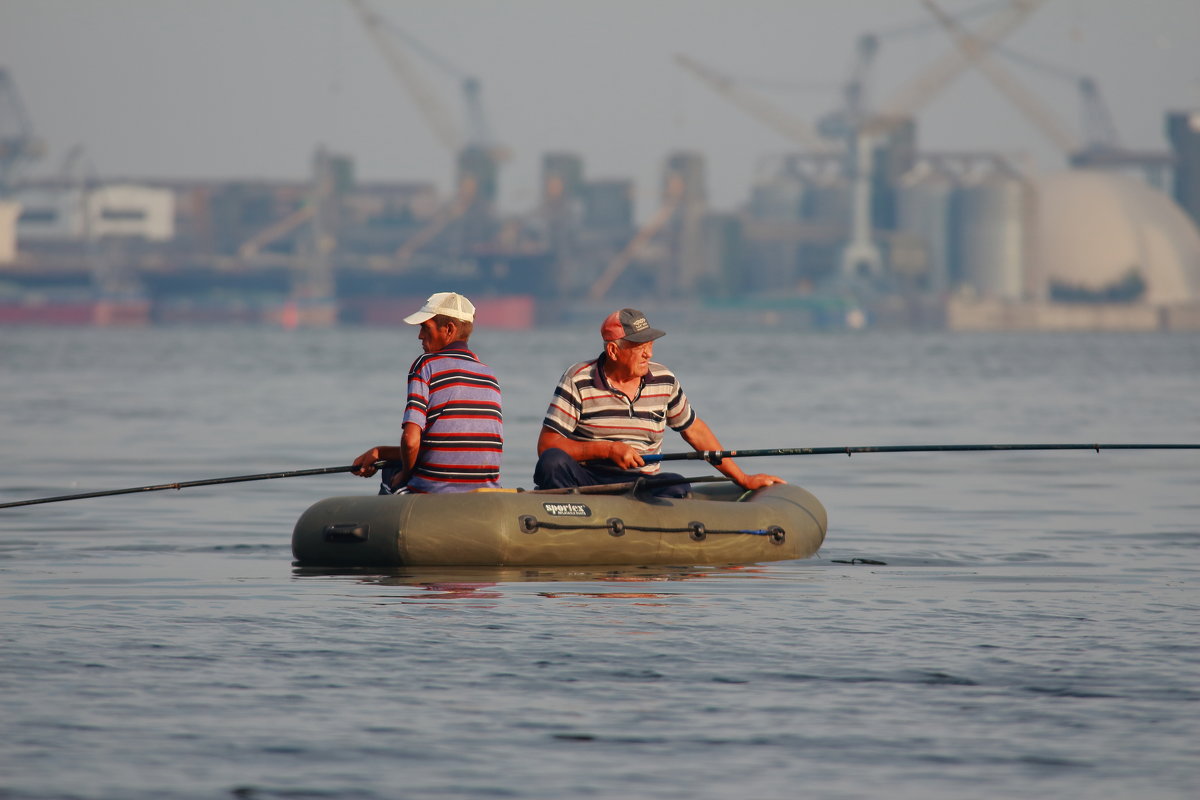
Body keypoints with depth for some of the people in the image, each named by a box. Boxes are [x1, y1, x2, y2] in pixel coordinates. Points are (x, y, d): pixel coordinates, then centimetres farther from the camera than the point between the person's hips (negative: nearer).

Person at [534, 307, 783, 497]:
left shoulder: (664, 381, 9)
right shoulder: (577, 381, -4)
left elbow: (694, 430, 23)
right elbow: (546, 447, -8)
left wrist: (743, 479, 23)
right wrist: (608, 449, -17)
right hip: (585, 480, -3)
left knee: (677, 487, -31)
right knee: (553, 462, -35)